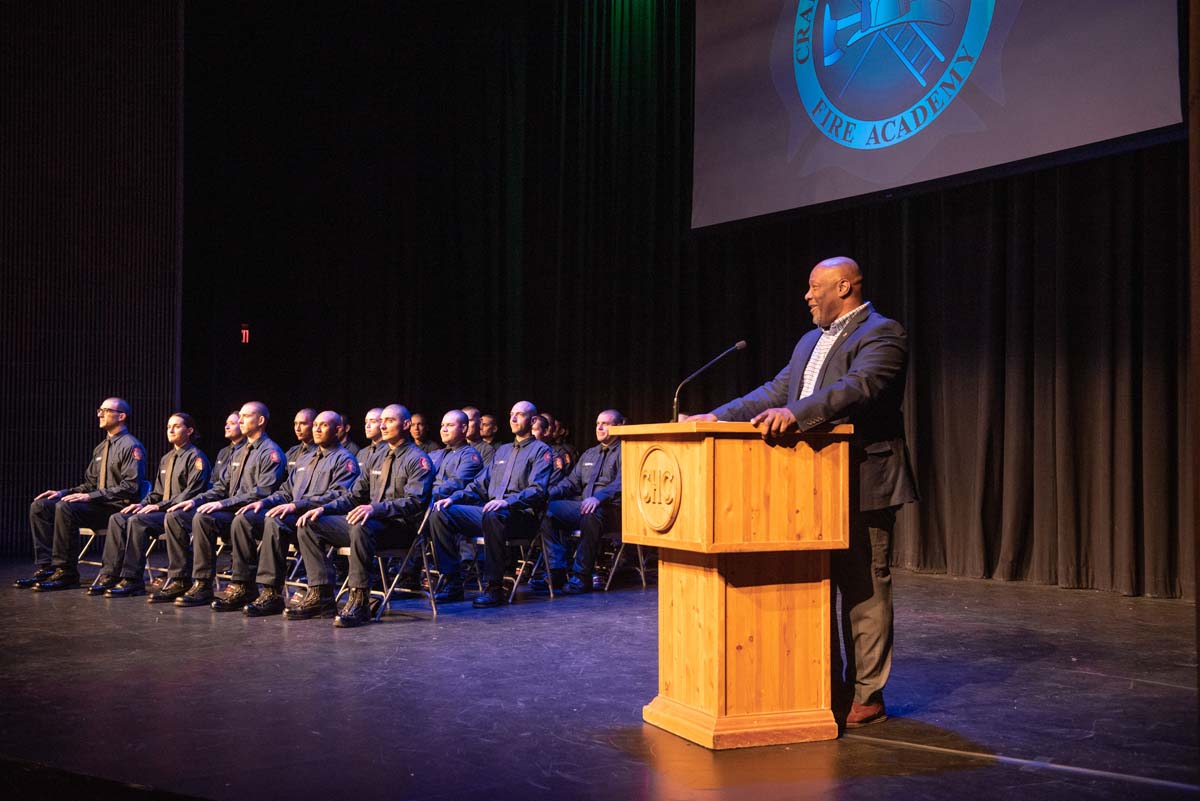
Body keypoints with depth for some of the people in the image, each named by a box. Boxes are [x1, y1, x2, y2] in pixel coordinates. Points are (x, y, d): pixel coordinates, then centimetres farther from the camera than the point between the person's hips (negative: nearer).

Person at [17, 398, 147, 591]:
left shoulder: (130, 446, -8)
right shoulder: (101, 448, 21)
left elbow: (130, 487, -18)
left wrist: (91, 496, -20)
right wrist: (63, 493, 6)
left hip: (117, 509, -9)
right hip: (98, 504, 9)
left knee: (65, 508, -31)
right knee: (39, 506, -3)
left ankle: (66, 573, -24)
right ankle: (45, 567, -8)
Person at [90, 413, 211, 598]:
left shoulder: (196, 458, -5)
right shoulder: (166, 459, 23)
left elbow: (192, 492, -15)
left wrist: (160, 506, -17)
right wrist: (143, 504, 4)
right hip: (163, 510, 9)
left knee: (138, 521, -29)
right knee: (117, 519, -10)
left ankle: (132, 580, -27)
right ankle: (109, 575, -14)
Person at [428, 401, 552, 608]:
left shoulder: (541, 450, 4)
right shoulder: (503, 450, 27)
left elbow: (538, 490, -11)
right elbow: (480, 484, 25)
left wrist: (507, 502, -28)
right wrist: (454, 498, 6)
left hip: (521, 516, -7)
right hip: (488, 511, 7)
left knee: (493, 515, -41)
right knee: (440, 513, -11)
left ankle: (494, 588, -33)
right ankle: (452, 582, -11)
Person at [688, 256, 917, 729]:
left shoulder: (881, 335, -9)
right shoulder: (811, 341, 19)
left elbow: (857, 387, -26)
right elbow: (775, 392, 18)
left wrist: (796, 413, -39)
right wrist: (718, 417, 9)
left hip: (861, 487, -9)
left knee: (864, 591, -1)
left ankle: (867, 696, 9)